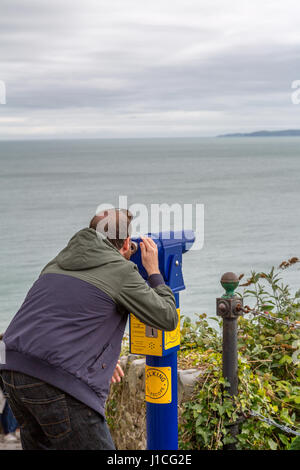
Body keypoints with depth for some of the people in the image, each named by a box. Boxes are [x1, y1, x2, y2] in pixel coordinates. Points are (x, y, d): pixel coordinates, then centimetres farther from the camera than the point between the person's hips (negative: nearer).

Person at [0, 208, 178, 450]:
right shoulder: (121, 270, 0)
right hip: (59, 384, -8)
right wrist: (154, 272, 20)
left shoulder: (58, 262, 21)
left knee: (40, 443, 22)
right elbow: (167, 319, 5)